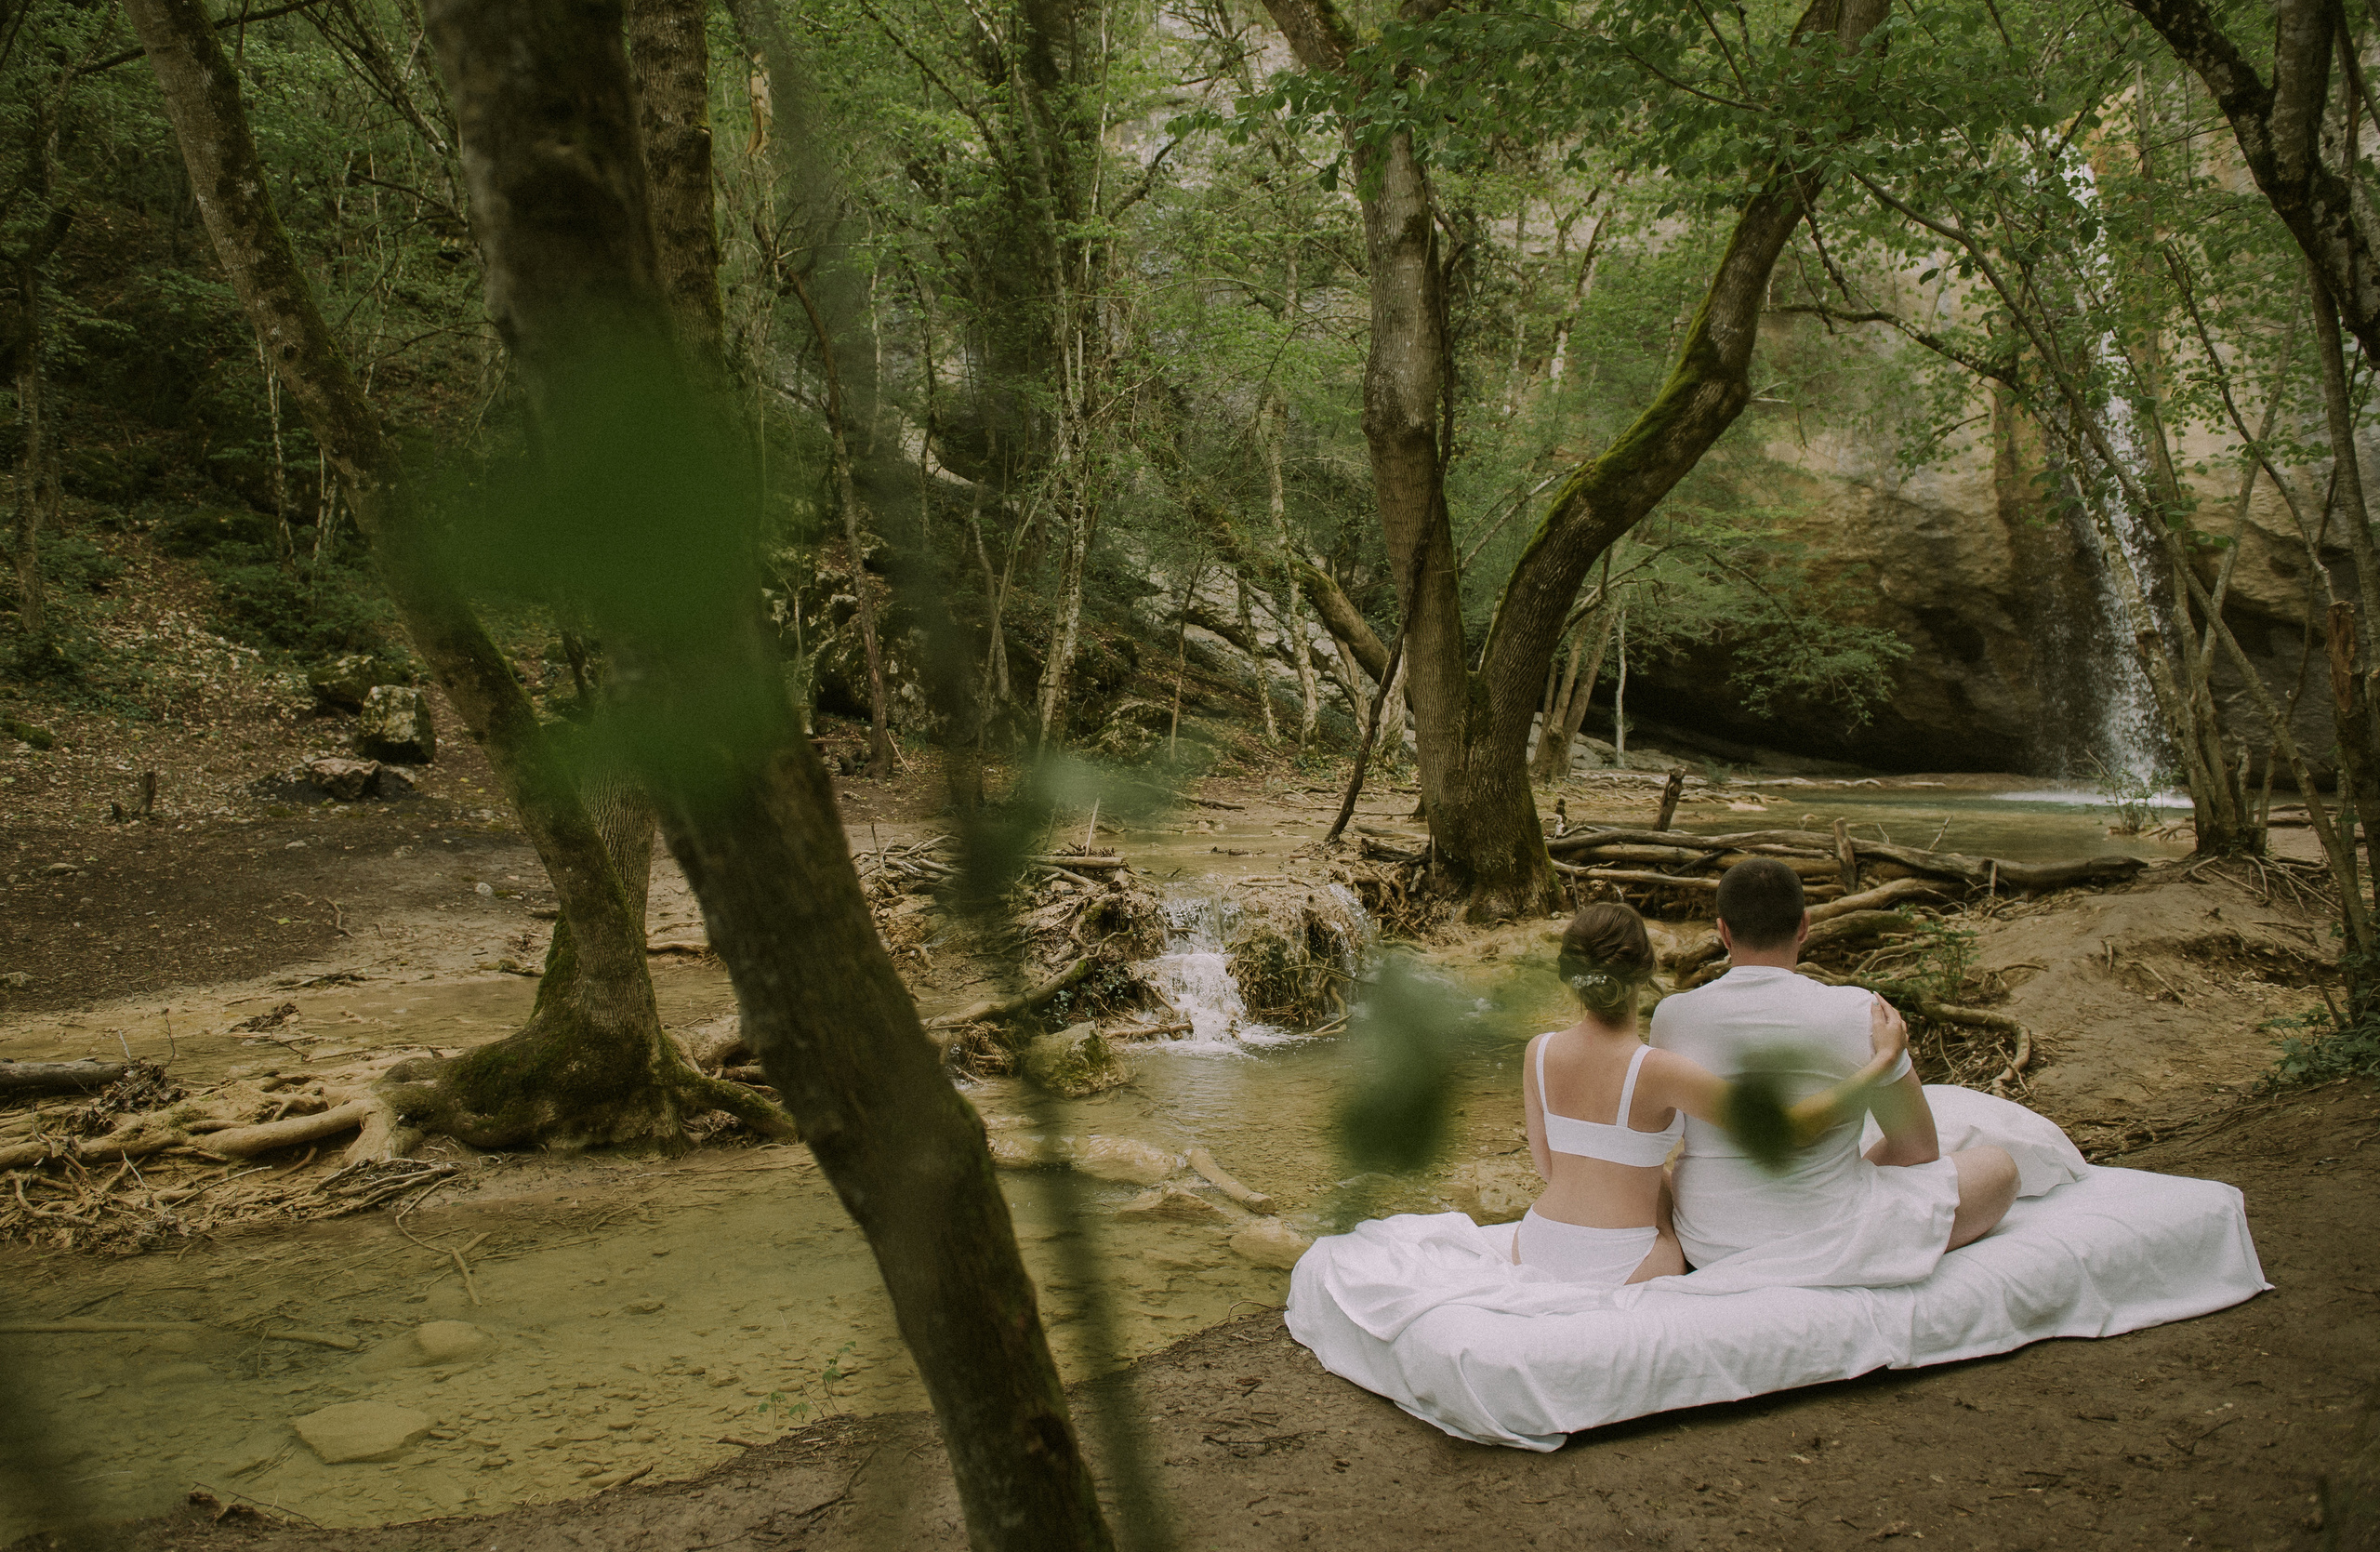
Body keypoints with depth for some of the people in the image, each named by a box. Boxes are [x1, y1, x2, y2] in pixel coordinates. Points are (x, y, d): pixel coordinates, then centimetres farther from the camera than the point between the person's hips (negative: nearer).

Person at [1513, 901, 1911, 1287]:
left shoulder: (1539, 1052, -8)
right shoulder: (1658, 1072, -22)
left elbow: (1546, 1165, 5)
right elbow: (1795, 1128, -23)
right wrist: (1885, 1058, -13)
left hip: (1533, 1256, 4)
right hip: (1620, 1272, -3)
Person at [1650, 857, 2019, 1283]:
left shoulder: (1672, 1015, -10)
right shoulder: (1856, 1013, -17)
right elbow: (1920, 1148, -5)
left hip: (1708, 1247, 4)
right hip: (1827, 1256, -4)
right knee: (1998, 1166, 16)